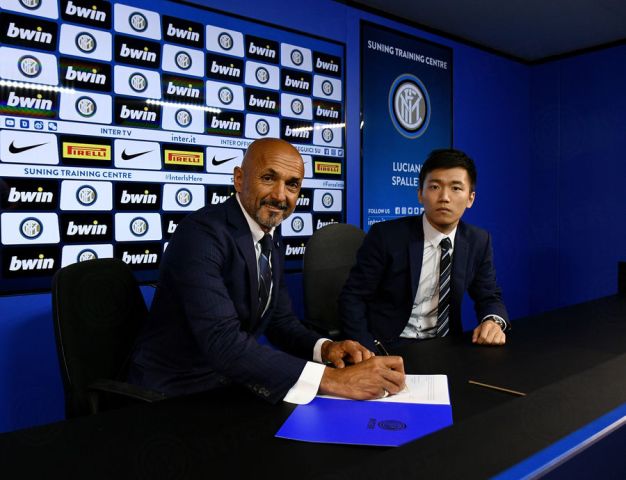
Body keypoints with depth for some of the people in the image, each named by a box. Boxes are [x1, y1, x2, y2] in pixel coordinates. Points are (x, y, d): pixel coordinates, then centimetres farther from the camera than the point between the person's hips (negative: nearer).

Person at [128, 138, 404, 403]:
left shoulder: (271, 238, 4)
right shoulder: (201, 233, -22)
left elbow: (281, 321, 8)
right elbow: (222, 342, -32)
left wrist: (324, 347, -13)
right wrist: (331, 379, -36)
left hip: (232, 381, 7)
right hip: (174, 393, -7)